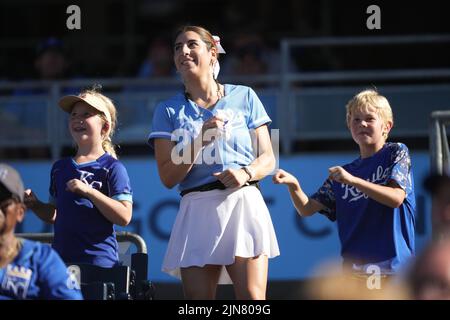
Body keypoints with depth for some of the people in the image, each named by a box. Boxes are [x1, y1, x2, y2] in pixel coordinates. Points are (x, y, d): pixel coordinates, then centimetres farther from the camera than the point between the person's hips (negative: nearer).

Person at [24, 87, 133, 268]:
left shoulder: (112, 168, -3)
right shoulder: (60, 168, 16)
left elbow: (124, 217, -13)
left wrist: (89, 191, -19)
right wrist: (35, 205, 6)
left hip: (99, 261, -6)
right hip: (61, 260, 6)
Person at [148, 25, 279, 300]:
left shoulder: (244, 97, 12)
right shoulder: (169, 111, 11)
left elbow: (268, 159, 11)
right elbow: (168, 177, 3)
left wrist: (246, 173, -11)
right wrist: (200, 140, -9)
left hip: (243, 204, -1)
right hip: (197, 212, 1)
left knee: (252, 298, -16)